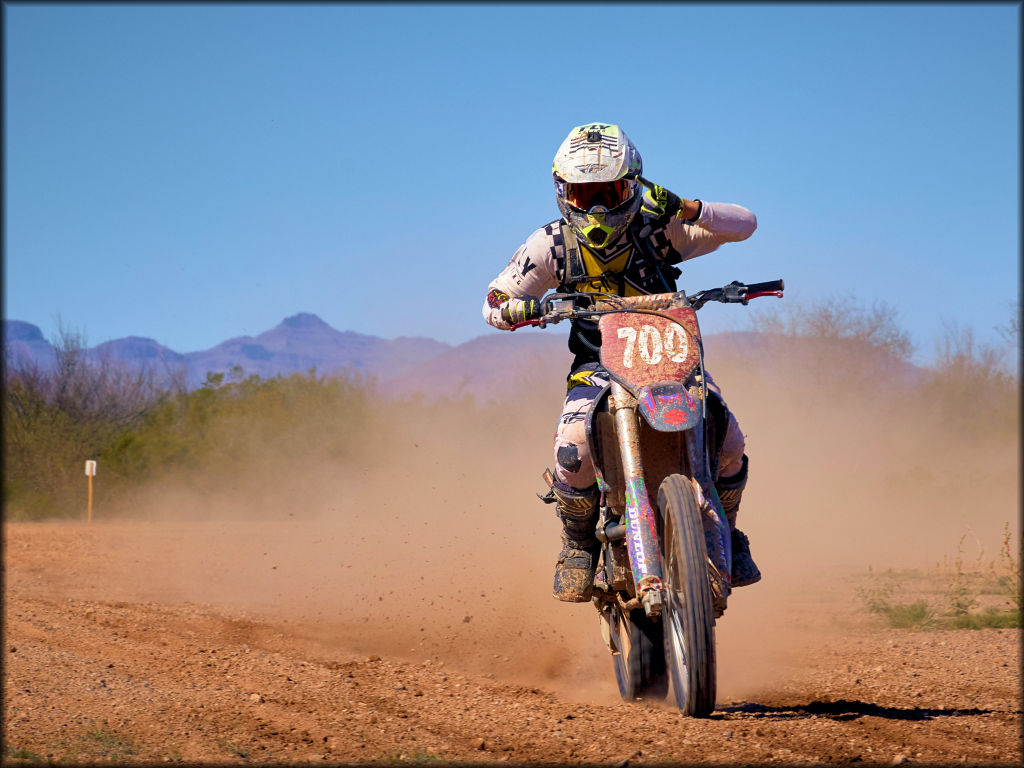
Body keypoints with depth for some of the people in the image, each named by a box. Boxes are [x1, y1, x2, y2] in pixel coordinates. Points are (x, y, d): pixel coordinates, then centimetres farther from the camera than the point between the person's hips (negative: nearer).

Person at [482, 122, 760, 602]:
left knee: (728, 438, -24)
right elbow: (494, 301, -1)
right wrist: (519, 310, -26)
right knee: (574, 450, -31)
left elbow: (745, 224, -16)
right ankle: (579, 544, 0)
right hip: (599, 366, 0)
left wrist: (687, 211, -33)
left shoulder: (657, 228, -12)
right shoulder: (551, 244, -7)